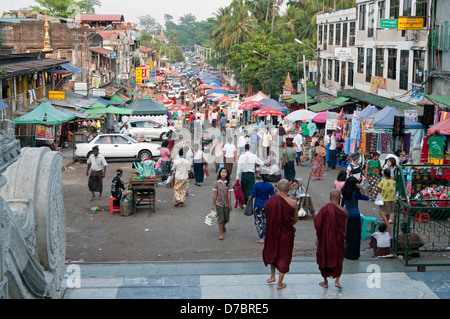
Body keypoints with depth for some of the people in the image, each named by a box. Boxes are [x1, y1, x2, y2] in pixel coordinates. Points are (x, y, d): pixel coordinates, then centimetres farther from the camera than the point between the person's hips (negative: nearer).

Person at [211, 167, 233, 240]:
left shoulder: (229, 183, -4)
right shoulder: (216, 183, -5)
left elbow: (229, 195, -4)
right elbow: (215, 195, -1)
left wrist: (230, 204, -4)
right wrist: (213, 205, 0)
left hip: (226, 204, 1)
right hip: (219, 203, -1)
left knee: (226, 219, 11)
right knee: (221, 219, -4)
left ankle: (223, 226, 45)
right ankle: (221, 234, 5)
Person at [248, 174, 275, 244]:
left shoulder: (257, 185, -11)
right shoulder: (270, 185, -6)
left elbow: (253, 195, -10)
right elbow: (273, 196, -2)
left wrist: (250, 197, 11)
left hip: (258, 205, -2)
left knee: (258, 221, 4)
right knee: (265, 221, 19)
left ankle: (261, 238, -2)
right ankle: (265, 236, 29)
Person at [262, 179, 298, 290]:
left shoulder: (271, 200, -15)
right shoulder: (293, 203, -18)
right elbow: (296, 220, -5)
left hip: (273, 232, 2)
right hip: (286, 233, -2)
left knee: (272, 252, 27)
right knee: (284, 256, 13)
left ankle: (272, 276, 36)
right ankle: (279, 283, 22)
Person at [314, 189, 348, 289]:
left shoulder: (324, 209, -17)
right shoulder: (344, 212, -9)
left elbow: (318, 225, -14)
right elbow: (345, 228, 1)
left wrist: (317, 238, -1)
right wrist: (343, 238, 19)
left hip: (325, 239, -1)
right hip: (338, 239, 2)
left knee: (324, 258, 16)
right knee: (338, 259, 20)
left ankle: (325, 282, 24)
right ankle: (337, 280, 10)